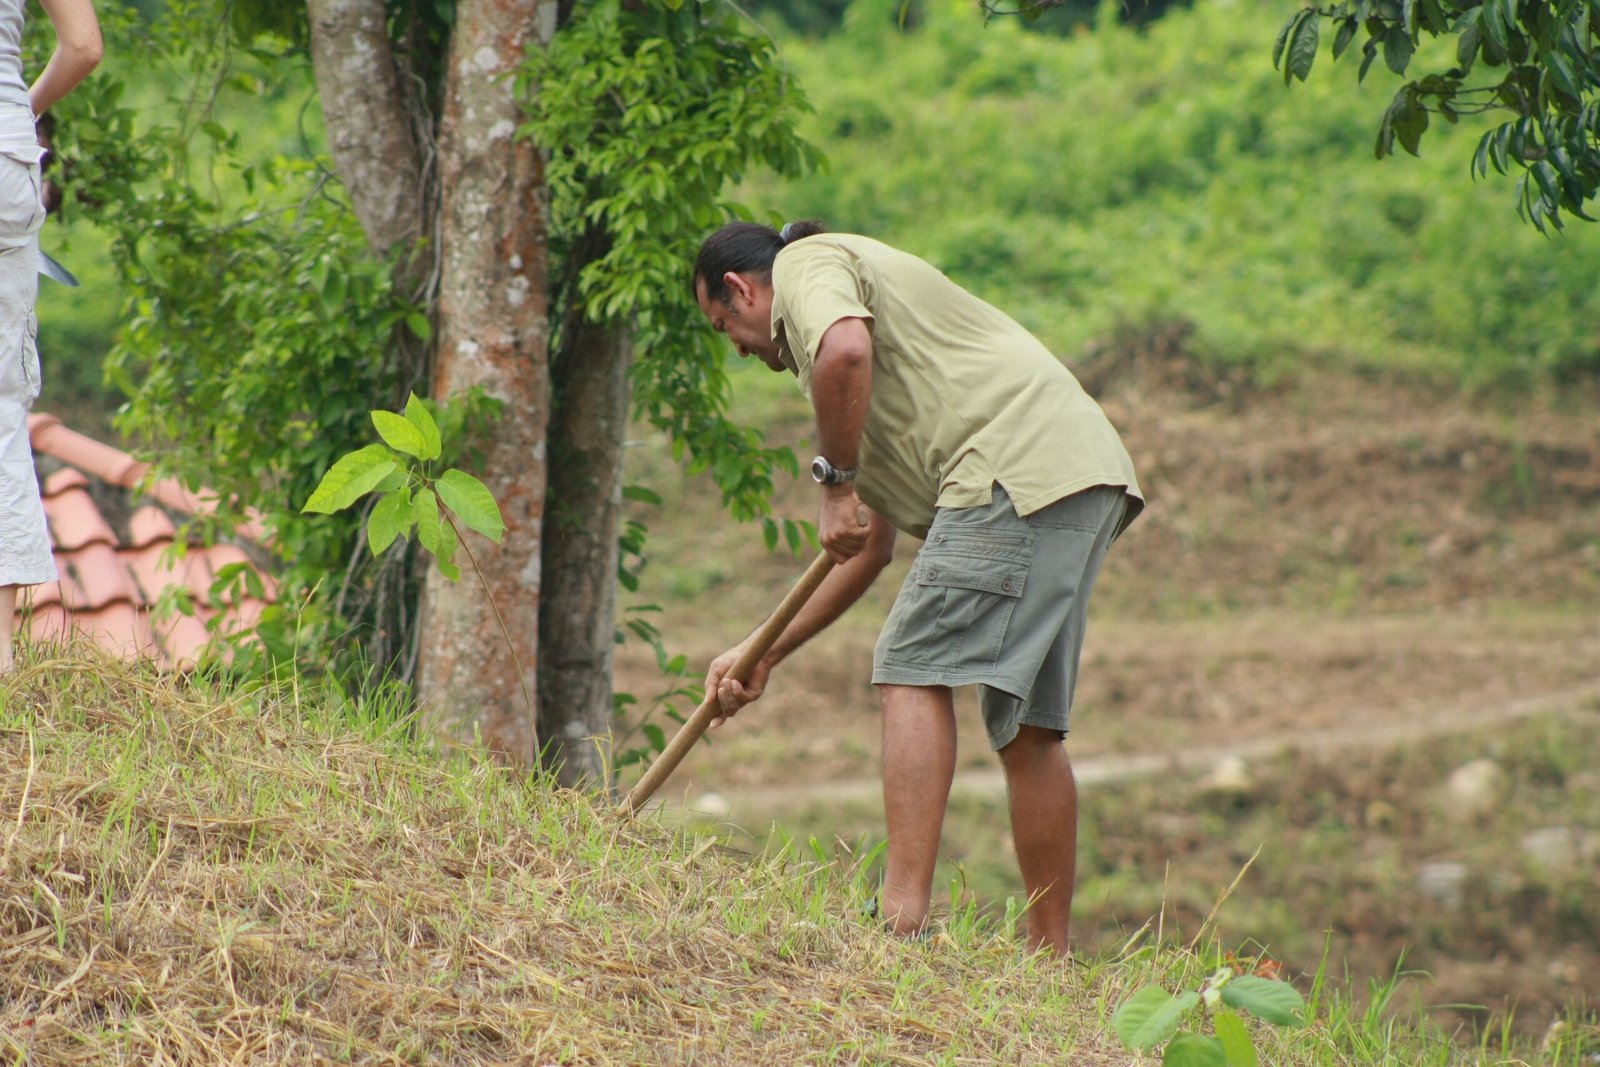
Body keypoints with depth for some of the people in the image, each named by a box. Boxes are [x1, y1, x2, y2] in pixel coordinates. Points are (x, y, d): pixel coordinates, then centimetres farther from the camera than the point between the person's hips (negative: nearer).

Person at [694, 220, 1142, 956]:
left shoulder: (807, 266, 8)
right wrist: (763, 655, 34)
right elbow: (871, 545, 34)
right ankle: (1051, 956, 11)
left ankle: (901, 917, -16)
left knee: (915, 673, -8)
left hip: (1018, 467, -9)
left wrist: (835, 482, -6)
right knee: (1027, 727, 11)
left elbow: (846, 349, -21)